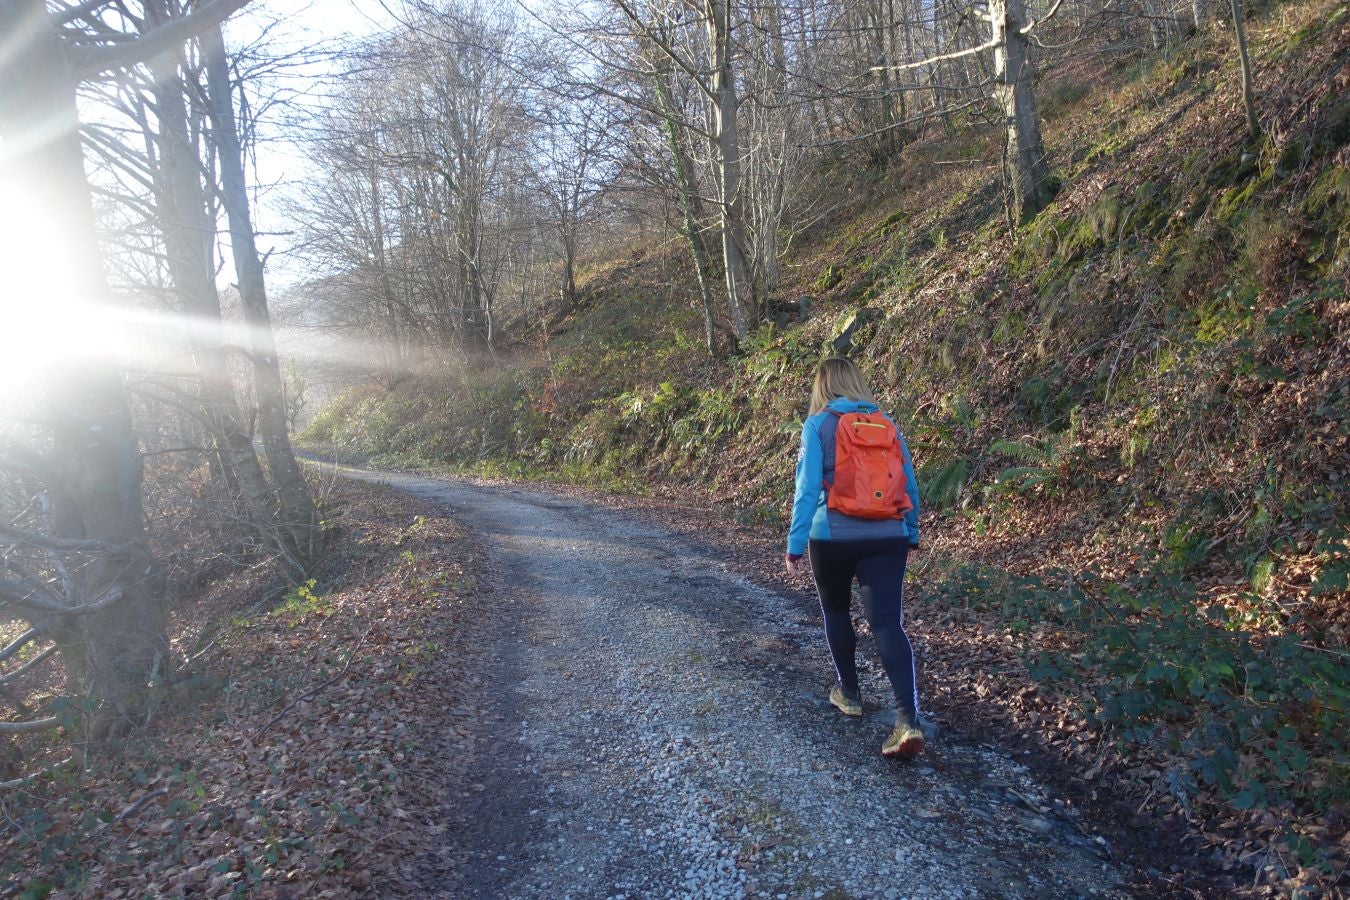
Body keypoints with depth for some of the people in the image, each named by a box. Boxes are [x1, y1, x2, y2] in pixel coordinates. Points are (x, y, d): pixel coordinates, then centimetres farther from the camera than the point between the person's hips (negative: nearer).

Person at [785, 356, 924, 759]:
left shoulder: (818, 425, -4)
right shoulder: (888, 424, 8)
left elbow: (808, 488, -11)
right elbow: (910, 485, 11)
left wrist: (795, 544, -7)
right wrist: (911, 534, 23)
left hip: (833, 538, -2)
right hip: (887, 539, 3)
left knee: (836, 611, 21)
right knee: (888, 623, -3)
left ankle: (849, 693, 32)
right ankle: (909, 719, -16)